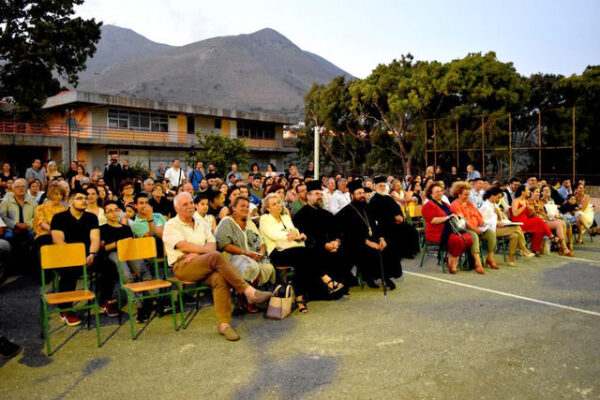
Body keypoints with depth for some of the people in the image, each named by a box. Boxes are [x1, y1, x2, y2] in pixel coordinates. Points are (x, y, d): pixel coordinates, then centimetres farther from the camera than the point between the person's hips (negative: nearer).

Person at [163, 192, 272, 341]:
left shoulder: (201, 224, 22)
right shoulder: (171, 225, 6)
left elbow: (212, 244, 9)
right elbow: (183, 246, -10)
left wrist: (196, 253, -10)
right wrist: (207, 250, -12)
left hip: (204, 265, 5)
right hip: (182, 266, -5)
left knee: (219, 278, -31)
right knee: (216, 256, -33)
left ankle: (224, 324, -27)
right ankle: (249, 291, -32)